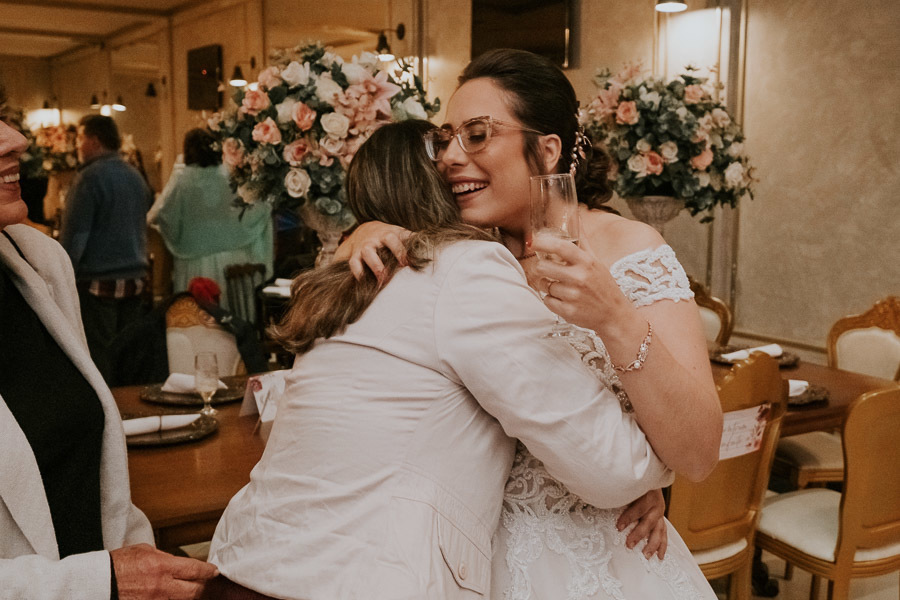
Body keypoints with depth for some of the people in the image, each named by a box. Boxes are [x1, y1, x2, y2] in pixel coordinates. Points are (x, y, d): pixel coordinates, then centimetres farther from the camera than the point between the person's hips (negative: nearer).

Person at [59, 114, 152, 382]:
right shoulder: (135, 176, 12)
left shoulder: (91, 177, -11)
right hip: (134, 279, 7)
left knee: (97, 359, -1)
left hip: (98, 282, -7)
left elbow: (74, 234, -14)